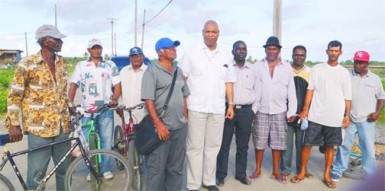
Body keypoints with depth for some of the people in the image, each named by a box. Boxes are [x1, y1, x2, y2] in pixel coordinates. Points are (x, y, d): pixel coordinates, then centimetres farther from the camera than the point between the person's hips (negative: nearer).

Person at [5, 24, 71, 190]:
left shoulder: (62, 62, 7)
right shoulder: (27, 64, -10)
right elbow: (14, 95, -7)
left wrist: (69, 110, 18)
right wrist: (13, 124, -11)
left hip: (62, 125, 5)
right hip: (39, 127, -5)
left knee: (64, 169, 14)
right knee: (37, 172, 3)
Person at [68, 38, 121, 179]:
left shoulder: (110, 65, 8)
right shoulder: (81, 66, 9)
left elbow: (117, 85, 6)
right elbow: (73, 85, 6)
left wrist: (115, 99, -10)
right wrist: (70, 102, -7)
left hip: (106, 110, 0)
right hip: (87, 110, 0)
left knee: (106, 140, 4)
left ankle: (105, 169, 19)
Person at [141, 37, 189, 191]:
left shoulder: (178, 71, 13)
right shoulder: (152, 71, -6)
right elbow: (148, 100, -13)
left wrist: (186, 119, 11)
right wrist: (159, 124, -19)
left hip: (180, 127, 6)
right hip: (162, 127, -6)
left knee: (176, 167, 15)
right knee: (156, 168, 1)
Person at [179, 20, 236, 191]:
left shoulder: (225, 58, 13)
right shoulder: (191, 53, 2)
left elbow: (228, 83, 16)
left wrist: (231, 104, 8)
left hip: (218, 109, 4)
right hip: (196, 108, -3)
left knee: (213, 146, 11)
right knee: (194, 147, 1)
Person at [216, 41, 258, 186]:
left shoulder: (252, 69, 10)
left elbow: (256, 91, 14)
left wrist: (253, 110, 7)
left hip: (246, 111, 3)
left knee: (243, 145, 10)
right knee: (224, 143, 3)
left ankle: (241, 174, 23)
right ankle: (221, 174, 14)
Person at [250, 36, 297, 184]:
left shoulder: (287, 67, 4)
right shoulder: (258, 66, 3)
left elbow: (291, 90, 3)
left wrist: (292, 111, -2)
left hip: (280, 111, 1)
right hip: (261, 110, 0)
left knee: (278, 142, 7)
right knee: (259, 141, 5)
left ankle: (276, 172, 20)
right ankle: (257, 170, 19)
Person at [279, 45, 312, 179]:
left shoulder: (310, 72, 5)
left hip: (304, 113, 1)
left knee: (302, 142, 9)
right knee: (286, 142, 2)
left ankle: (301, 168, 22)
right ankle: (285, 169, 14)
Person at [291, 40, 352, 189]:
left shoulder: (344, 72, 7)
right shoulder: (316, 69, 3)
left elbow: (347, 96, 8)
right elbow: (310, 90, 0)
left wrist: (347, 114, 2)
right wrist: (305, 109, -6)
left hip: (335, 117, 2)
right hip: (316, 115, -1)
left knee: (330, 146, 10)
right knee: (307, 144, 2)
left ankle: (326, 175, 22)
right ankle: (302, 172, 16)